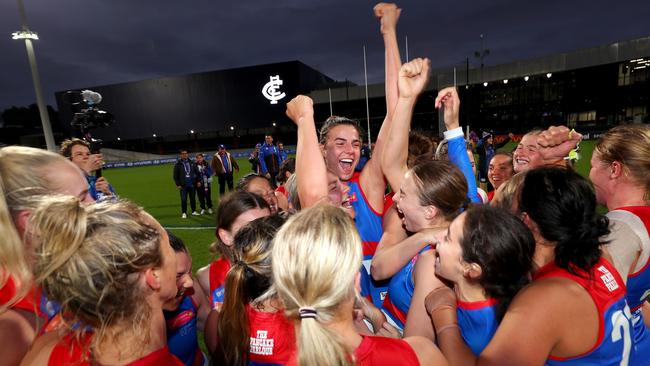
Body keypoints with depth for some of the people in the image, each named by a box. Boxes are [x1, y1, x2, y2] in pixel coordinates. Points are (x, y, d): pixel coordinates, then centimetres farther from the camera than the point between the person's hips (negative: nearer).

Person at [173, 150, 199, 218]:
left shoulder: (192, 163, 7)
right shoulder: (178, 164, -2)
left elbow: (197, 172, 10)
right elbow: (175, 176, -2)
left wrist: (198, 181, 4)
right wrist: (178, 184, -7)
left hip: (192, 184, 3)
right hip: (183, 185, -3)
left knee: (193, 198, 11)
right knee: (183, 199, 0)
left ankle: (194, 211, 23)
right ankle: (184, 213, 11)